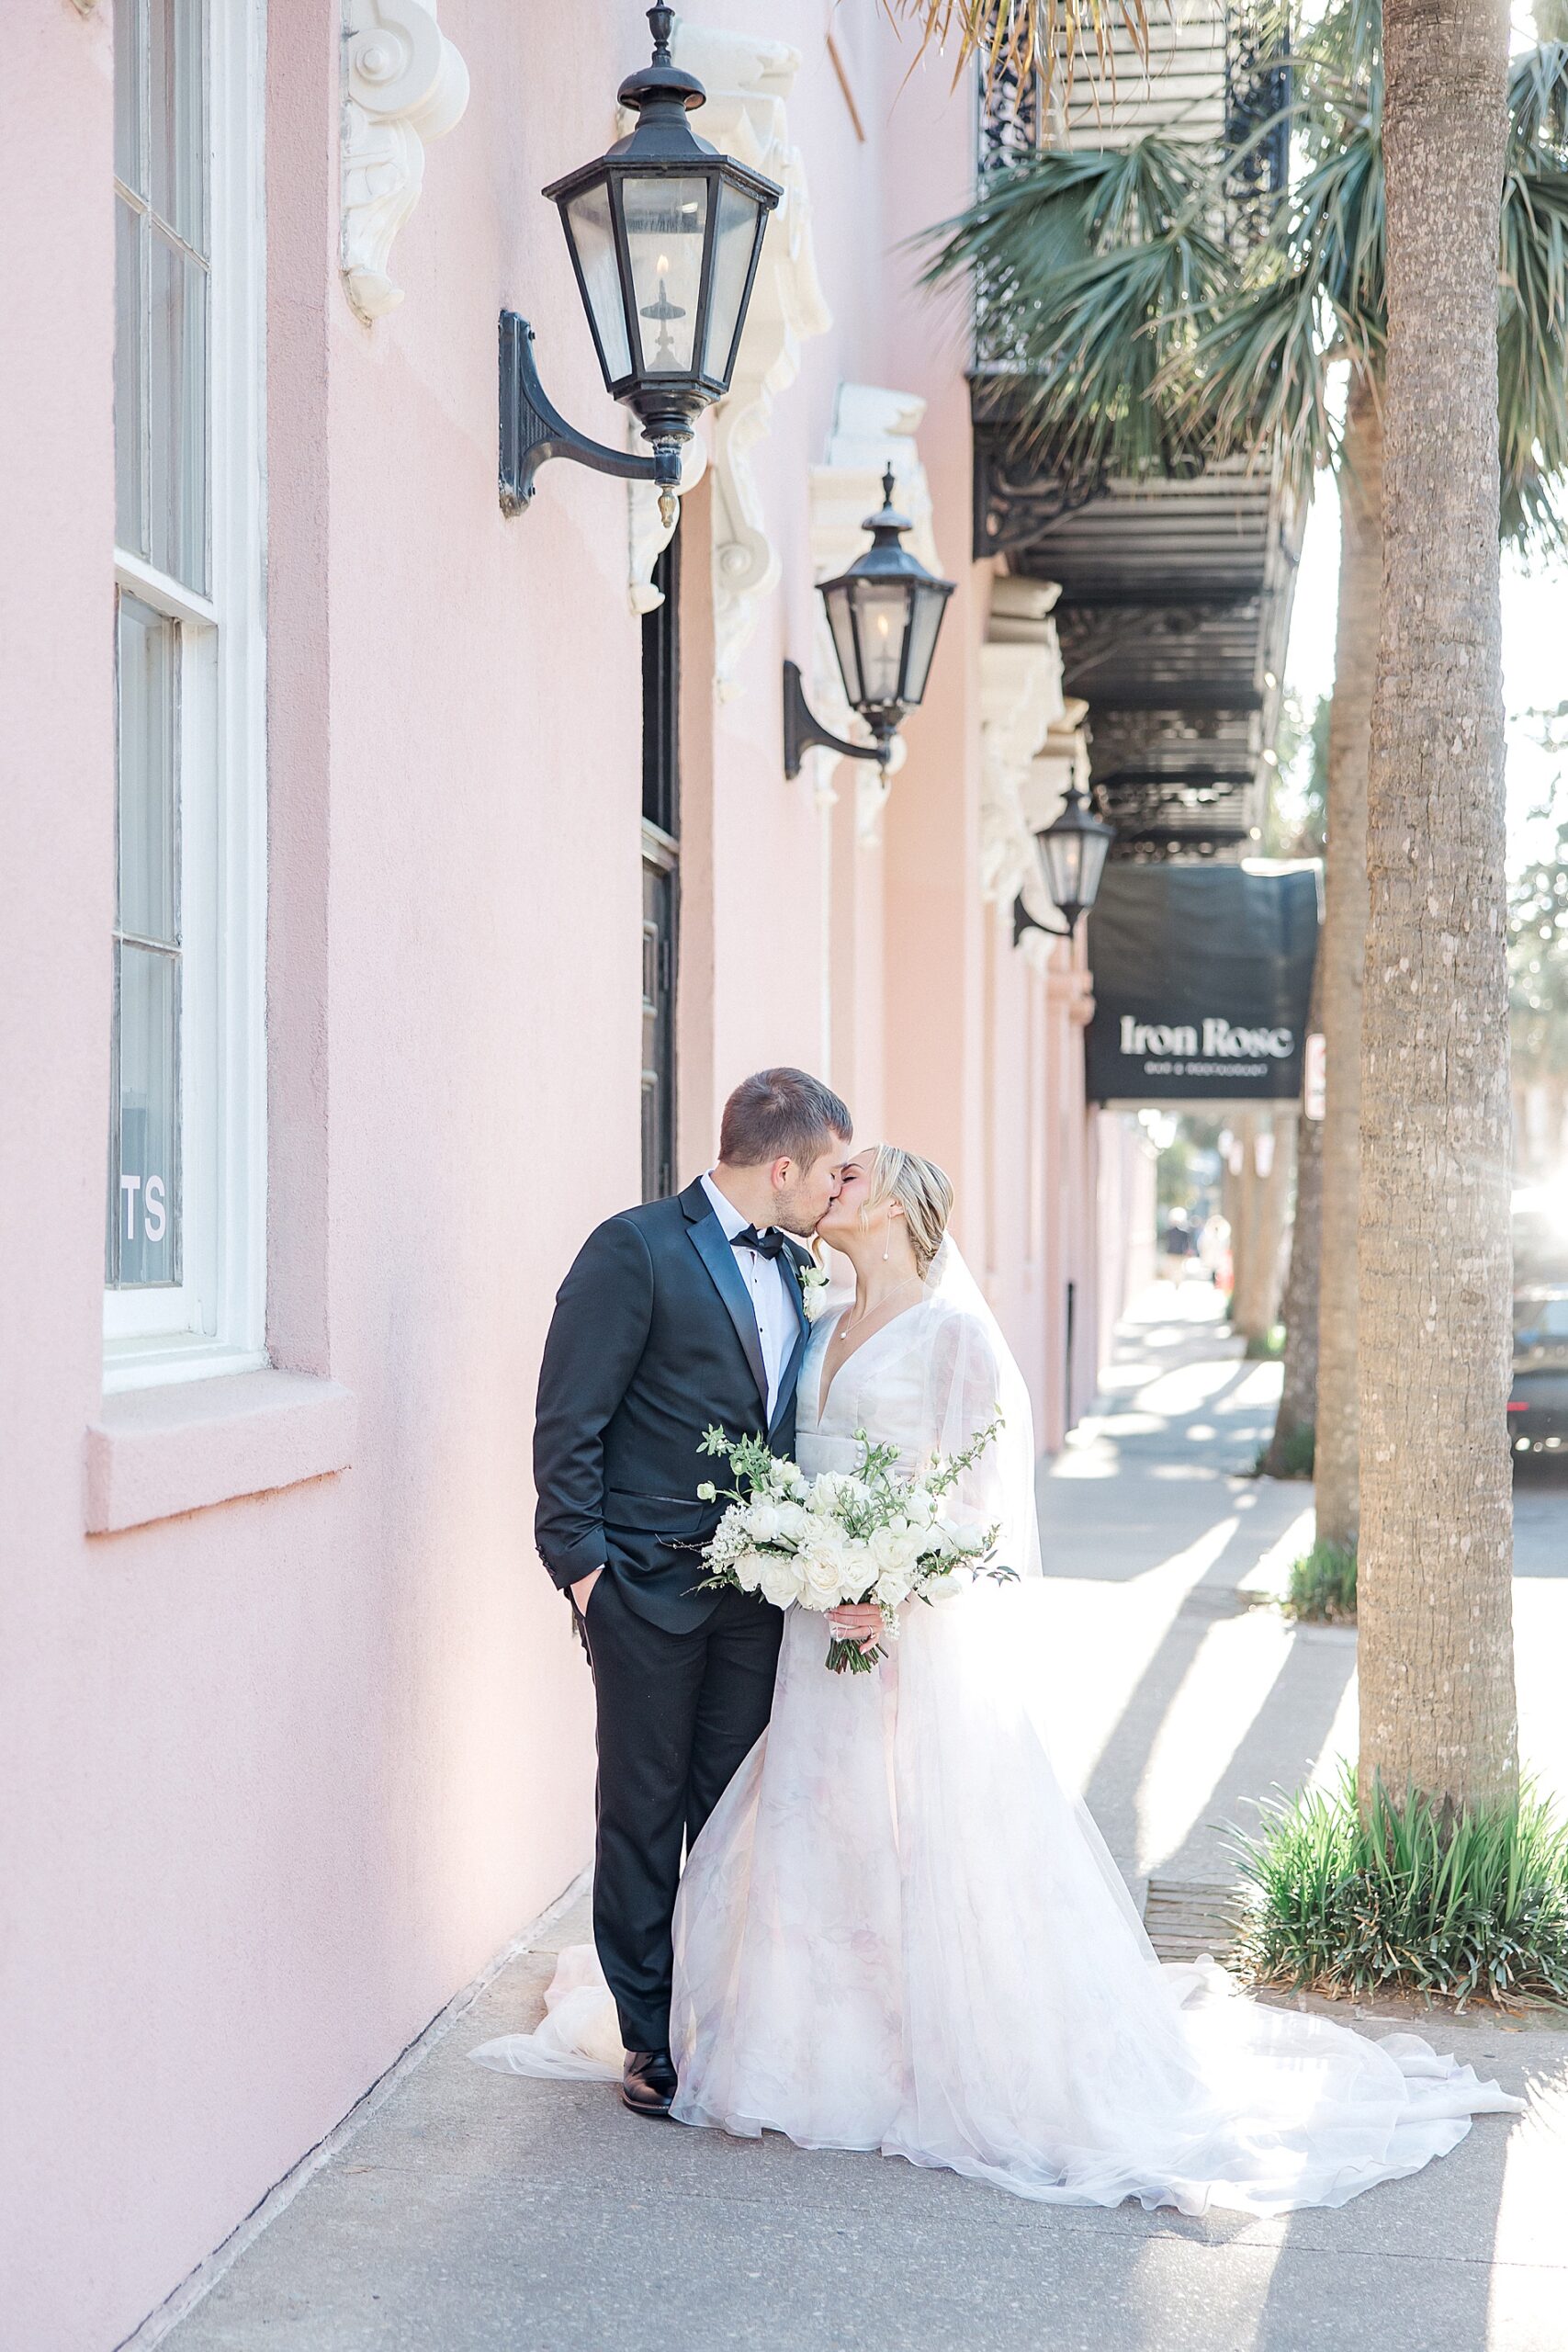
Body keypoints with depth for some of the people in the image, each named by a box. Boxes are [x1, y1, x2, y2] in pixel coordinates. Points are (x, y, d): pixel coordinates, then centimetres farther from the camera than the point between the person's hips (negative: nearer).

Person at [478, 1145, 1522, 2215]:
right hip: (823, 1622, 7)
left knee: (931, 1848, -3)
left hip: (919, 1629, -7)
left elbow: (977, 1487, -12)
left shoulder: (952, 1331, -7)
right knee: (813, 1836, 8)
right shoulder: (826, 1333, 15)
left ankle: (962, 2067, 7)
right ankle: (841, 2054, 19)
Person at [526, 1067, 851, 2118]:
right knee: (645, 1810, 5)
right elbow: (570, 1420, -11)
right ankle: (650, 2040, 15)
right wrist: (581, 1559, -14)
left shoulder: (791, 1264, 13)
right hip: (652, 1584, -6)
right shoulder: (636, 1249, -10)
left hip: (759, 1585, 6)